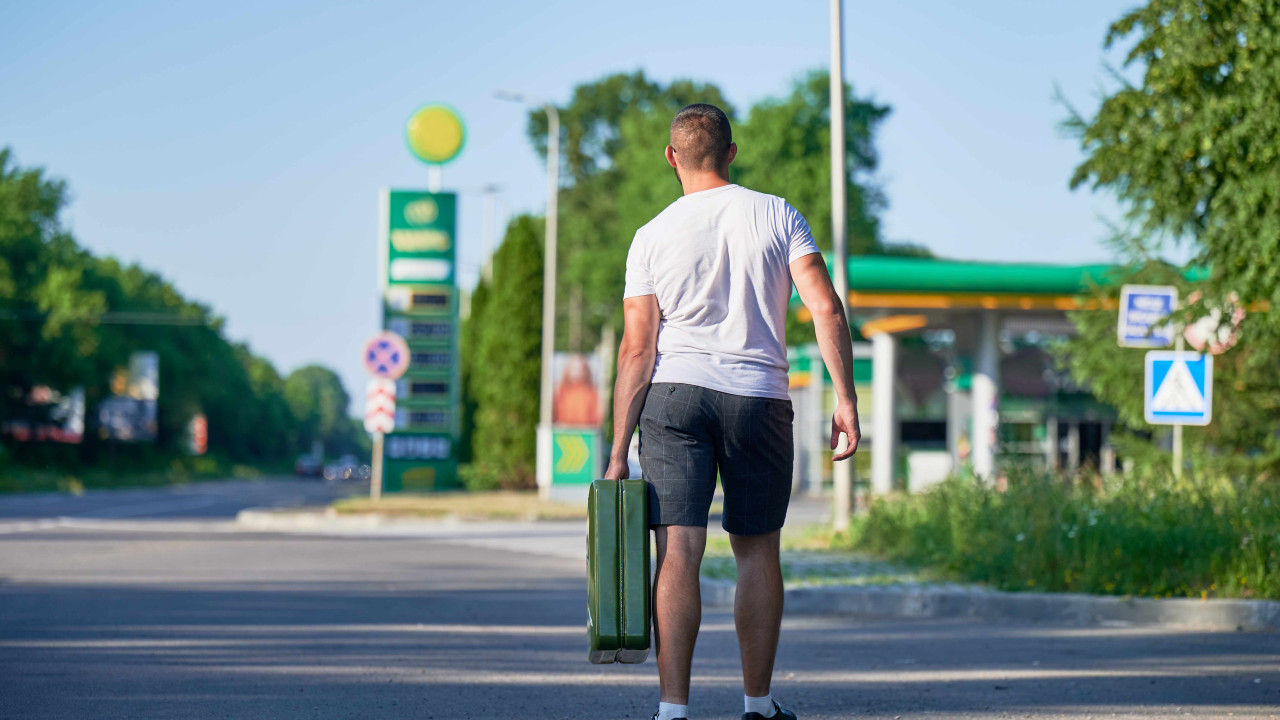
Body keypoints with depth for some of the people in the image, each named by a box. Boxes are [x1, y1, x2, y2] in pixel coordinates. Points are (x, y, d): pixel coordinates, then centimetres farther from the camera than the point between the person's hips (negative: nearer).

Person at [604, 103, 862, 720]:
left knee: (678, 553, -5)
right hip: (759, 397, 1)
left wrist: (618, 451, -2)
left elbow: (637, 350, -3)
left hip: (673, 394, -1)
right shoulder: (777, 216, 4)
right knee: (757, 551, 13)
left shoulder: (653, 236, 2)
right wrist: (845, 399, -5)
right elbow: (826, 308, -7)